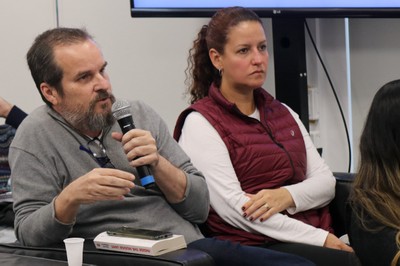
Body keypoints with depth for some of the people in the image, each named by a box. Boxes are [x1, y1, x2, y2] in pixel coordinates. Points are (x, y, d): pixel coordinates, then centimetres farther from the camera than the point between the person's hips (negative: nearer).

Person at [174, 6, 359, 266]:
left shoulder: (283, 113, 20)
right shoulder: (200, 122, -1)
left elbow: (326, 181, 13)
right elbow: (234, 208, -12)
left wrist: (287, 196, -11)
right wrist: (321, 239, -16)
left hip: (318, 240, 6)